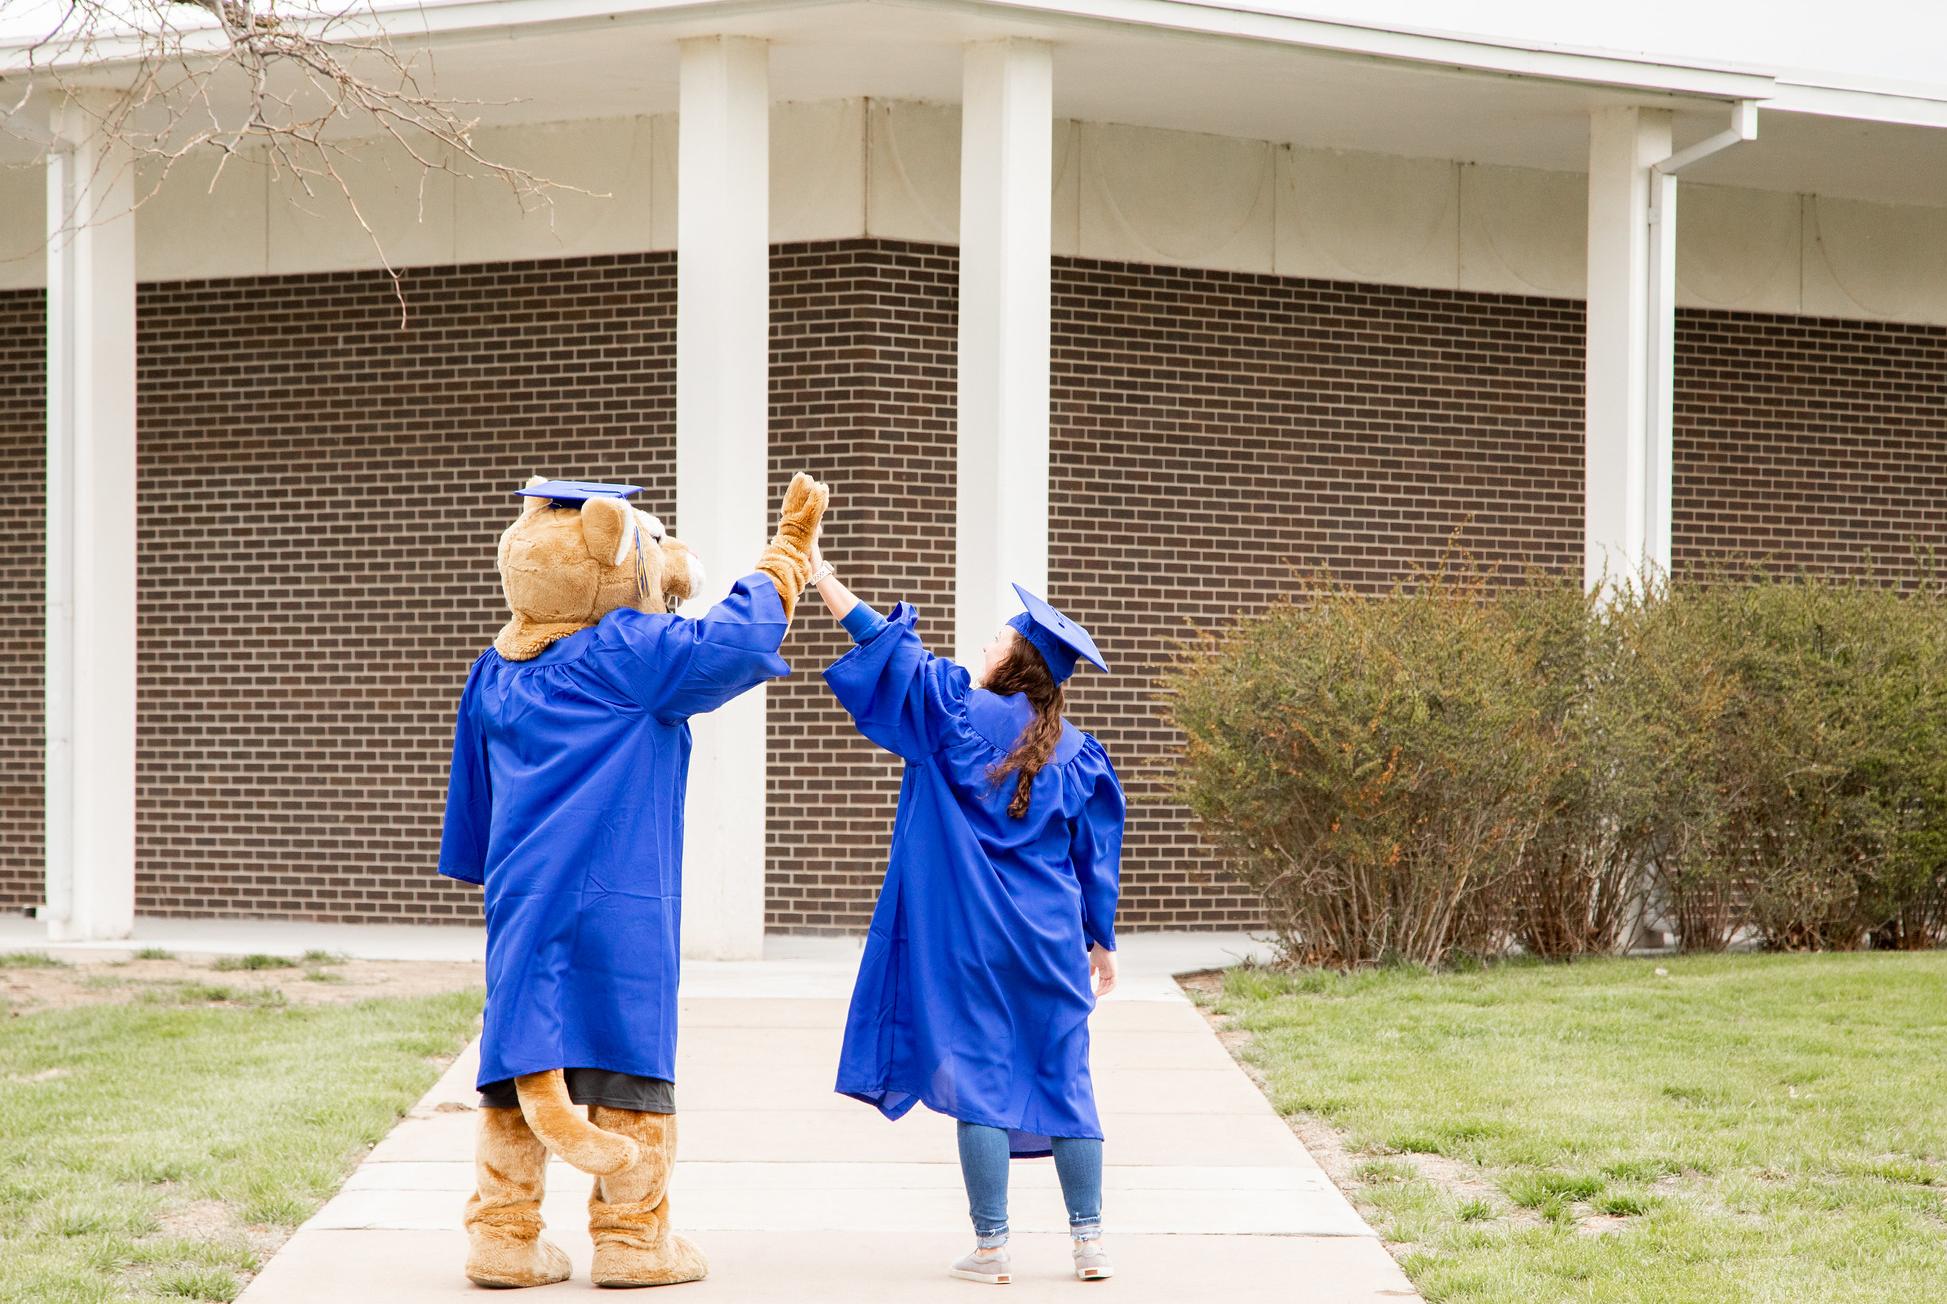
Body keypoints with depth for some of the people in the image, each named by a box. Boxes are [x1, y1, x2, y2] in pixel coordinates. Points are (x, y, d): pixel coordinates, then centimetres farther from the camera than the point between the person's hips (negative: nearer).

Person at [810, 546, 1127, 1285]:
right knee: (1063, 1080, 8)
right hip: (1050, 942, 4)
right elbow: (1094, 856, 10)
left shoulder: (959, 715, -7)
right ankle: (1089, 1242, 8)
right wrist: (1102, 940, 19)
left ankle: (991, 1246, -1)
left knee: (978, 1080, 0)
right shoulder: (1074, 753, 6)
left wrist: (822, 578, 2)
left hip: (969, 937, -4)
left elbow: (886, 648, -5)